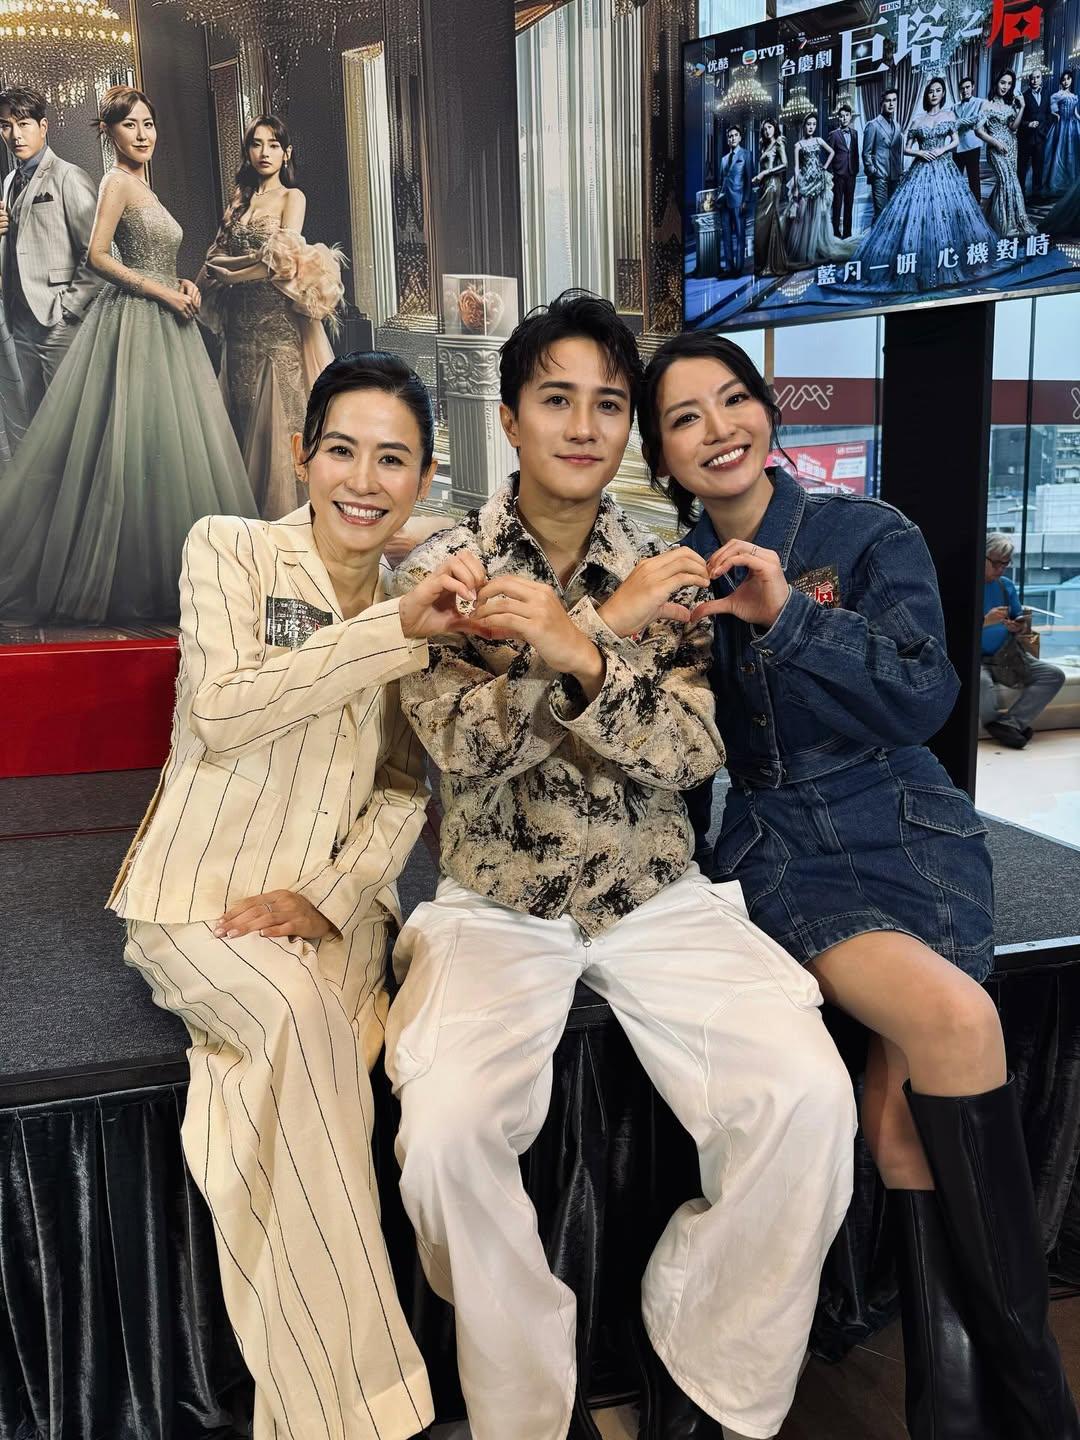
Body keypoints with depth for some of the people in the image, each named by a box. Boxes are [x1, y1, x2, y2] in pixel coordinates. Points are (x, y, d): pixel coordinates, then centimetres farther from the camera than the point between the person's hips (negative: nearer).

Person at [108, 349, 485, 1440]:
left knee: (296, 1051, -26)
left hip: (335, 903, 3)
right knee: (298, 1015, -31)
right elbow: (224, 711, -18)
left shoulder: (426, 612, 11)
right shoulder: (229, 550, -1)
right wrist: (395, 629, -21)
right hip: (199, 898, -3)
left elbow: (407, 785, 5)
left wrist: (331, 892, -12)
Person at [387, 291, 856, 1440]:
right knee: (446, 1127, -27)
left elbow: (692, 752, -9)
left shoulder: (658, 571, 4)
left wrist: (575, 655, -27)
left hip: (657, 897, 2)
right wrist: (610, 622, -22)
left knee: (809, 1096, -19)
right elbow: (464, 745, -14)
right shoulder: (440, 570, 0)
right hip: (496, 906, -1)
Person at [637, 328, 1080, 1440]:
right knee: (952, 1016, -26)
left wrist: (791, 616, -15)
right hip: (769, 848, -1)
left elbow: (924, 698, -6)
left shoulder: (868, 535, 5)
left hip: (903, 826, 1)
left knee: (904, 1110, -21)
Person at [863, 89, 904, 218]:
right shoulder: (873, 125, 0)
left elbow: (899, 152, 22)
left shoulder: (897, 127, 17)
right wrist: (872, 172, -8)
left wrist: (901, 173, 14)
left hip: (895, 177, 6)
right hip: (880, 177, -6)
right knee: (881, 212, -11)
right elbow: (866, 153, -2)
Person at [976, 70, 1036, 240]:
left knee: (1005, 181, 7)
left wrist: (1021, 107, -4)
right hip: (996, 148, -6)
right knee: (1009, 181, -14)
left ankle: (994, 218, 23)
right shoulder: (988, 104, -7)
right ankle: (1012, 225, -9)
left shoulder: (1010, 103, 11)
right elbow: (978, 129, -12)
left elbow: (1013, 127, 5)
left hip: (1011, 146, 6)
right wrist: (996, 142, -15)